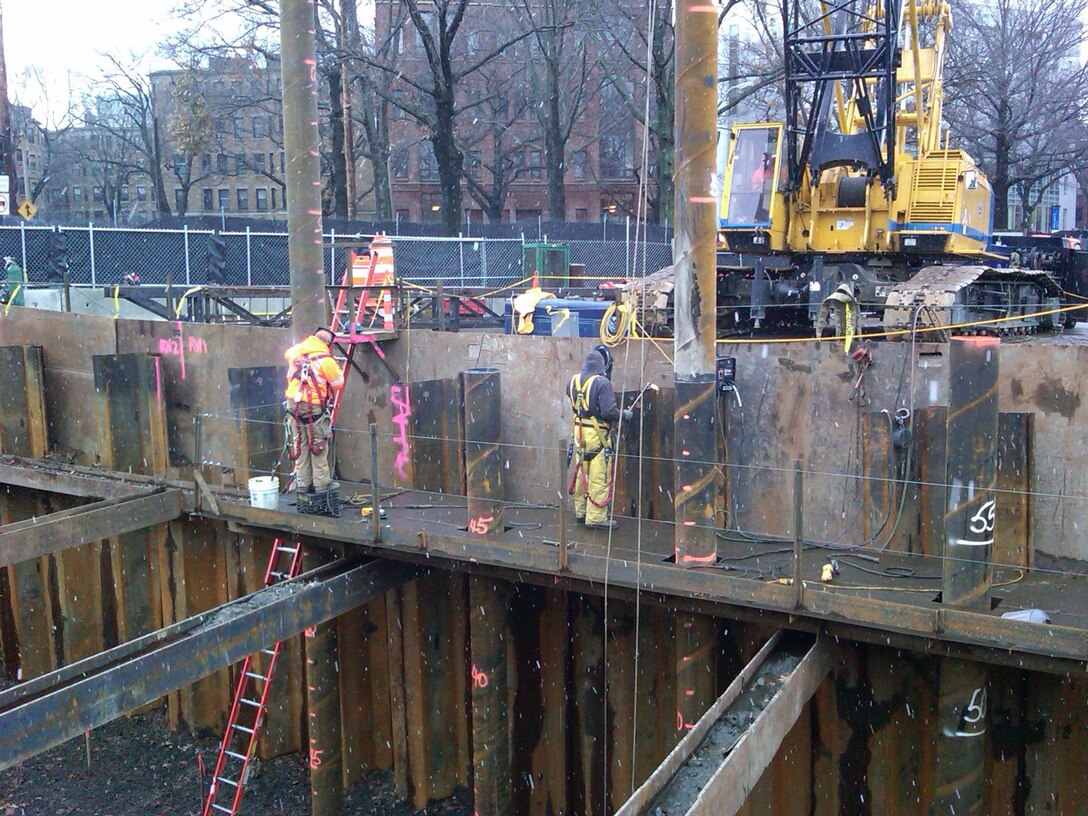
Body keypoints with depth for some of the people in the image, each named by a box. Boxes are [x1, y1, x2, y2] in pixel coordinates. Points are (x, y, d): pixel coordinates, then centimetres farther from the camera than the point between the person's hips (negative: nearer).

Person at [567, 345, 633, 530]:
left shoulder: (574, 381, 4)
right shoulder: (602, 383, -17)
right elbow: (609, 411, -21)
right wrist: (624, 414, -5)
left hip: (579, 432, 7)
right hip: (597, 434, -7)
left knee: (581, 474, 18)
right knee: (599, 478, -1)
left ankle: (580, 511, 30)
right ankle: (596, 517, 2)